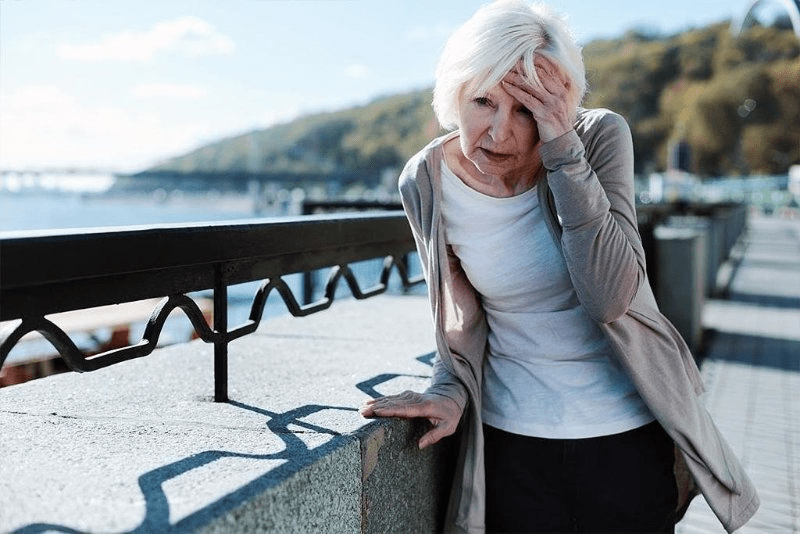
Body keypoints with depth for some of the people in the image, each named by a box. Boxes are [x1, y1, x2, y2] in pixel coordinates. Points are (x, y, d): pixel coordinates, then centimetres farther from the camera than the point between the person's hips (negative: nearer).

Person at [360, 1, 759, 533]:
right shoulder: (426, 181, -10)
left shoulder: (601, 136, -15)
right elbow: (461, 318, 2)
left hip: (628, 435, 0)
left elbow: (610, 298, -26)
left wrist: (563, 149, -30)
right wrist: (450, 390, -16)